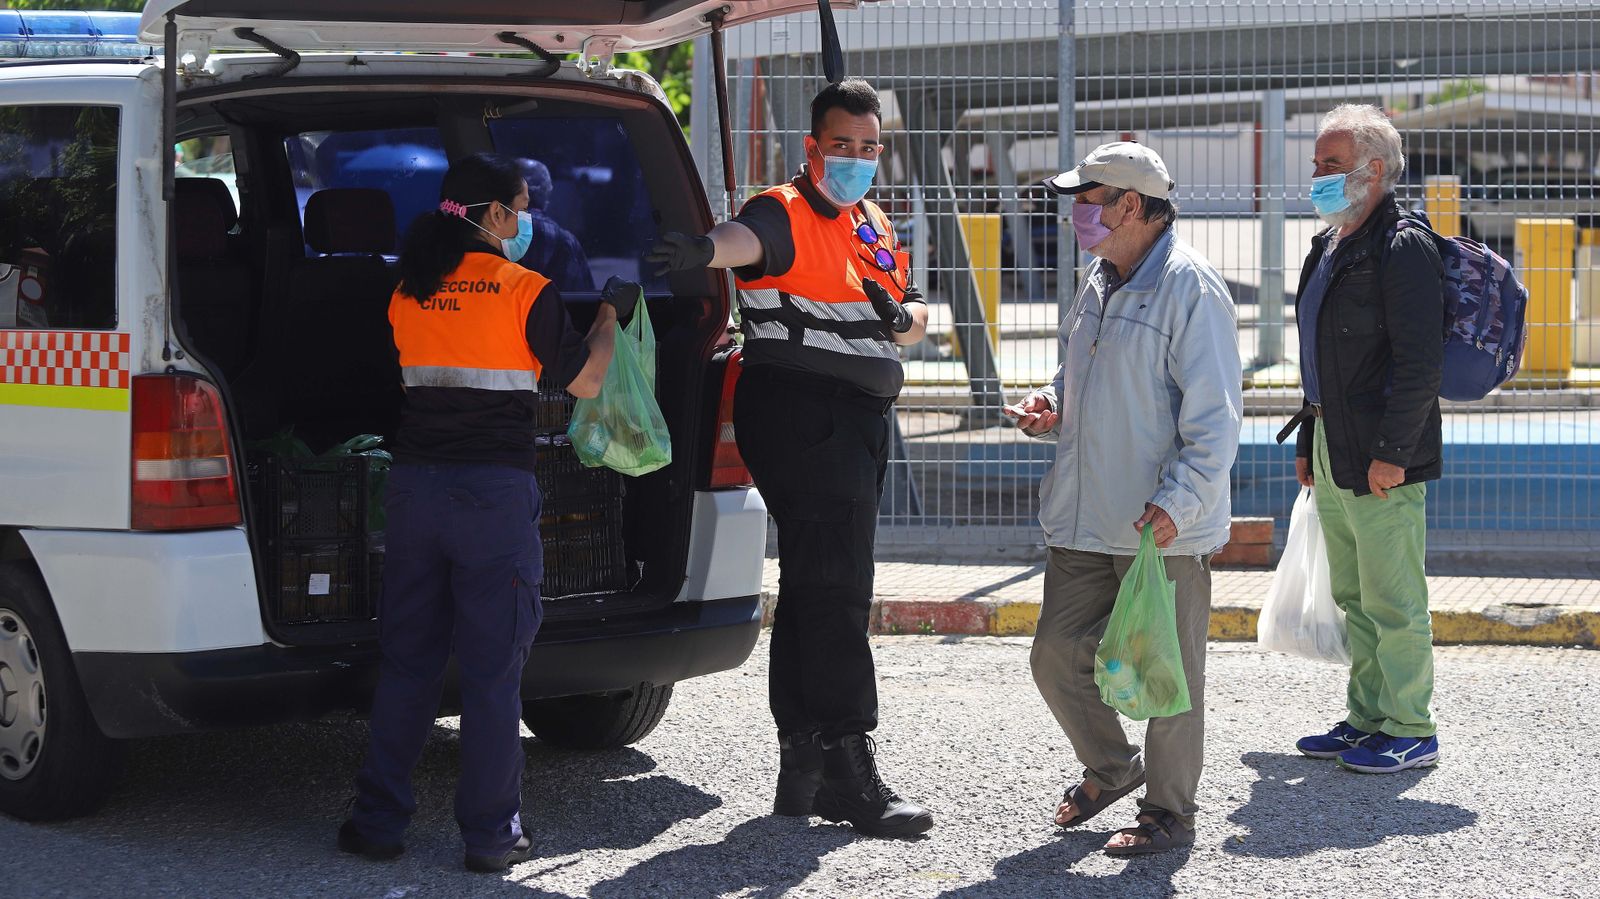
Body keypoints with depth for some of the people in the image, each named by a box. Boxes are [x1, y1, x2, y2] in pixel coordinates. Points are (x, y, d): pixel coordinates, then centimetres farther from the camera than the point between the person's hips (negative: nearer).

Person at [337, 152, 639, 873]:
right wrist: (610, 314, 17)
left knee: (406, 659, 12)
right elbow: (584, 382, 0)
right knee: (492, 668, 2)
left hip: (415, 484, 4)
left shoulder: (407, 293, 6)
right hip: (495, 490, -4)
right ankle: (490, 833, 6)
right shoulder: (525, 292, -8)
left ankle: (379, 820, 13)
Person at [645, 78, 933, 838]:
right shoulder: (786, 214, -8)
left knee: (815, 590, 13)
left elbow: (917, 315, 23)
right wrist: (703, 248, -55)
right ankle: (848, 772, -14)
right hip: (799, 414, -9)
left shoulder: (873, 224, 18)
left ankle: (803, 771, 20)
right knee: (832, 589, -13)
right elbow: (747, 236, -32)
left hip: (860, 420, 9)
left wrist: (902, 317, -2)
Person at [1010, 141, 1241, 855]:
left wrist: (1178, 501, -26)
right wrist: (1049, 408, 6)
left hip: (1166, 529, -8)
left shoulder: (1189, 287, -12)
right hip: (1084, 524, 8)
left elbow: (1215, 419, -16)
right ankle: (1111, 769, 34)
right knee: (1056, 657, 12)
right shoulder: (1099, 282, 14)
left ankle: (1169, 811, 16)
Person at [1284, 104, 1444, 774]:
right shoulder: (1328, 247, 16)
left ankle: (1410, 732, 4)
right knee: (1352, 598, 15)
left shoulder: (1403, 249, -13)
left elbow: (1419, 365, -18)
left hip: (1383, 461, -9)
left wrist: (1390, 453, -21)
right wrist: (1308, 440, 21)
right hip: (1332, 452, 10)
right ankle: (1368, 718, 24)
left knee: (1393, 601, -4)